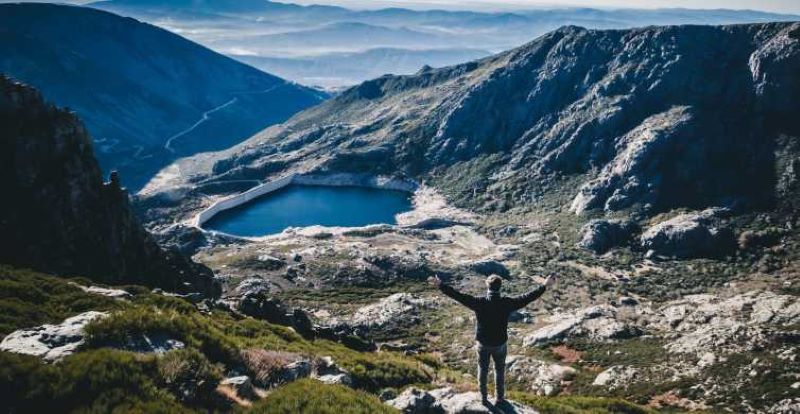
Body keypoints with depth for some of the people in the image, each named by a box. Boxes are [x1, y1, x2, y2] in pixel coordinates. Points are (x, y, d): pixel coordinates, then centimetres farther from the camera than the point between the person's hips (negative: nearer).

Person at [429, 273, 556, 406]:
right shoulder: (507, 303, -21)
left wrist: (441, 285, -15)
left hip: (482, 343, 0)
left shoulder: (479, 303, -21)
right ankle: (499, 398, 32)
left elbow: (459, 296, -21)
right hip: (500, 344, 0)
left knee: (483, 370, 20)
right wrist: (544, 286, -10)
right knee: (500, 370, 21)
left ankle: (483, 397, 32)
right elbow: (527, 298, -17)